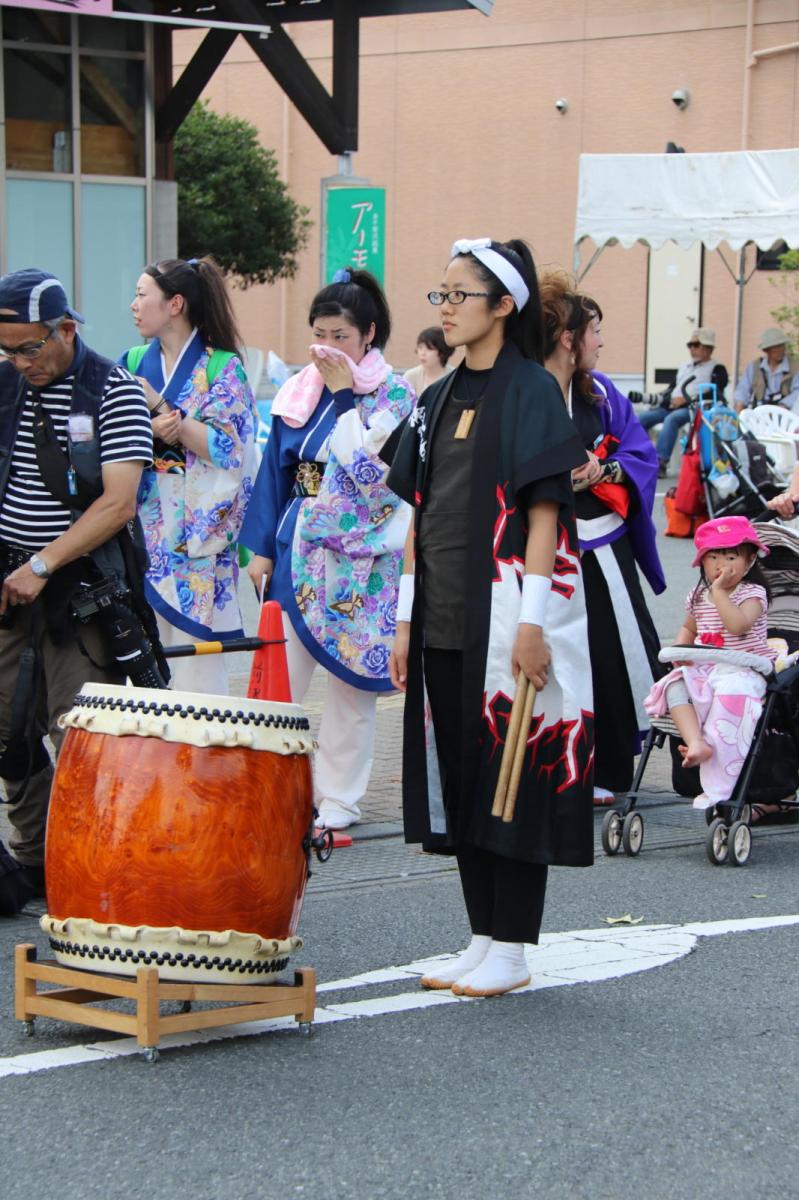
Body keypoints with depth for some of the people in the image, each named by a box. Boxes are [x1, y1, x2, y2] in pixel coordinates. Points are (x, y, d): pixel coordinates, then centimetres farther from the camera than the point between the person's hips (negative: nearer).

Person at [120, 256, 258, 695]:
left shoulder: (222, 368, -2)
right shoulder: (133, 363, 12)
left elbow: (224, 448, -12)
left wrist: (157, 403, -14)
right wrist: (150, 431, -13)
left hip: (198, 533, -4)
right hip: (141, 526, 4)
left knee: (195, 651, -6)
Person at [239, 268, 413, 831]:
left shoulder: (394, 396, -5)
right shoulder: (299, 392, 9)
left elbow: (374, 471, -19)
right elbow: (276, 471, 13)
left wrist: (347, 398, -16)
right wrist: (262, 548, 9)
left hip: (360, 562, -4)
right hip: (298, 553, 4)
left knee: (350, 681, 3)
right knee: (281, 677, 2)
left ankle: (338, 799, 12)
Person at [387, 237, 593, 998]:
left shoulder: (531, 392, -6)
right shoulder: (438, 400, 14)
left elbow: (544, 513, -11)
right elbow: (420, 517, 15)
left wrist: (531, 623, -17)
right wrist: (406, 620, 11)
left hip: (505, 618, -7)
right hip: (443, 621, 7)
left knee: (511, 776, -2)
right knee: (459, 779, 9)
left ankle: (511, 952, 4)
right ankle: (483, 940, 17)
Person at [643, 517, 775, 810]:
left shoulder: (752, 593, -2)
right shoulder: (699, 597, 16)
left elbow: (739, 624, -22)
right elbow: (688, 628, 31)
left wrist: (719, 591, -17)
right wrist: (681, 647, 9)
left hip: (743, 671, -6)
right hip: (704, 671, 7)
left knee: (730, 693, -37)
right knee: (675, 685, -21)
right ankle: (695, 742, -43)